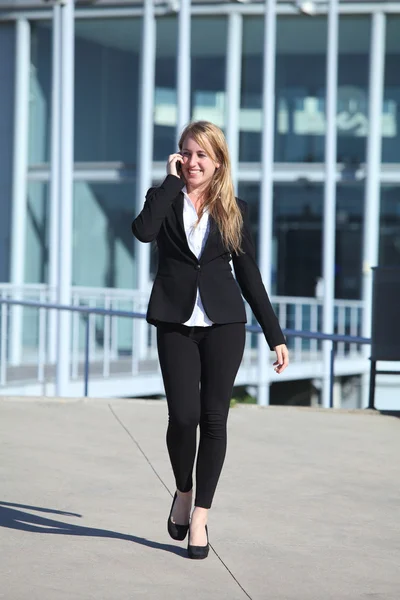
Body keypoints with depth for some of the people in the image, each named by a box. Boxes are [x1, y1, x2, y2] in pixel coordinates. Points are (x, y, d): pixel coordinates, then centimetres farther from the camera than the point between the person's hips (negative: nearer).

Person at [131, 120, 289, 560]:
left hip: (224, 324, 1)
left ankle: (200, 516, 10)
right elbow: (143, 231, -17)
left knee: (214, 419, -1)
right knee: (184, 416, -11)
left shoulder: (233, 210, 8)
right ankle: (183, 491, 19)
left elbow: (249, 274, 10)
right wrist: (171, 180, -10)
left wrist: (275, 336, 8)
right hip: (176, 322, -1)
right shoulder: (165, 198, 6)